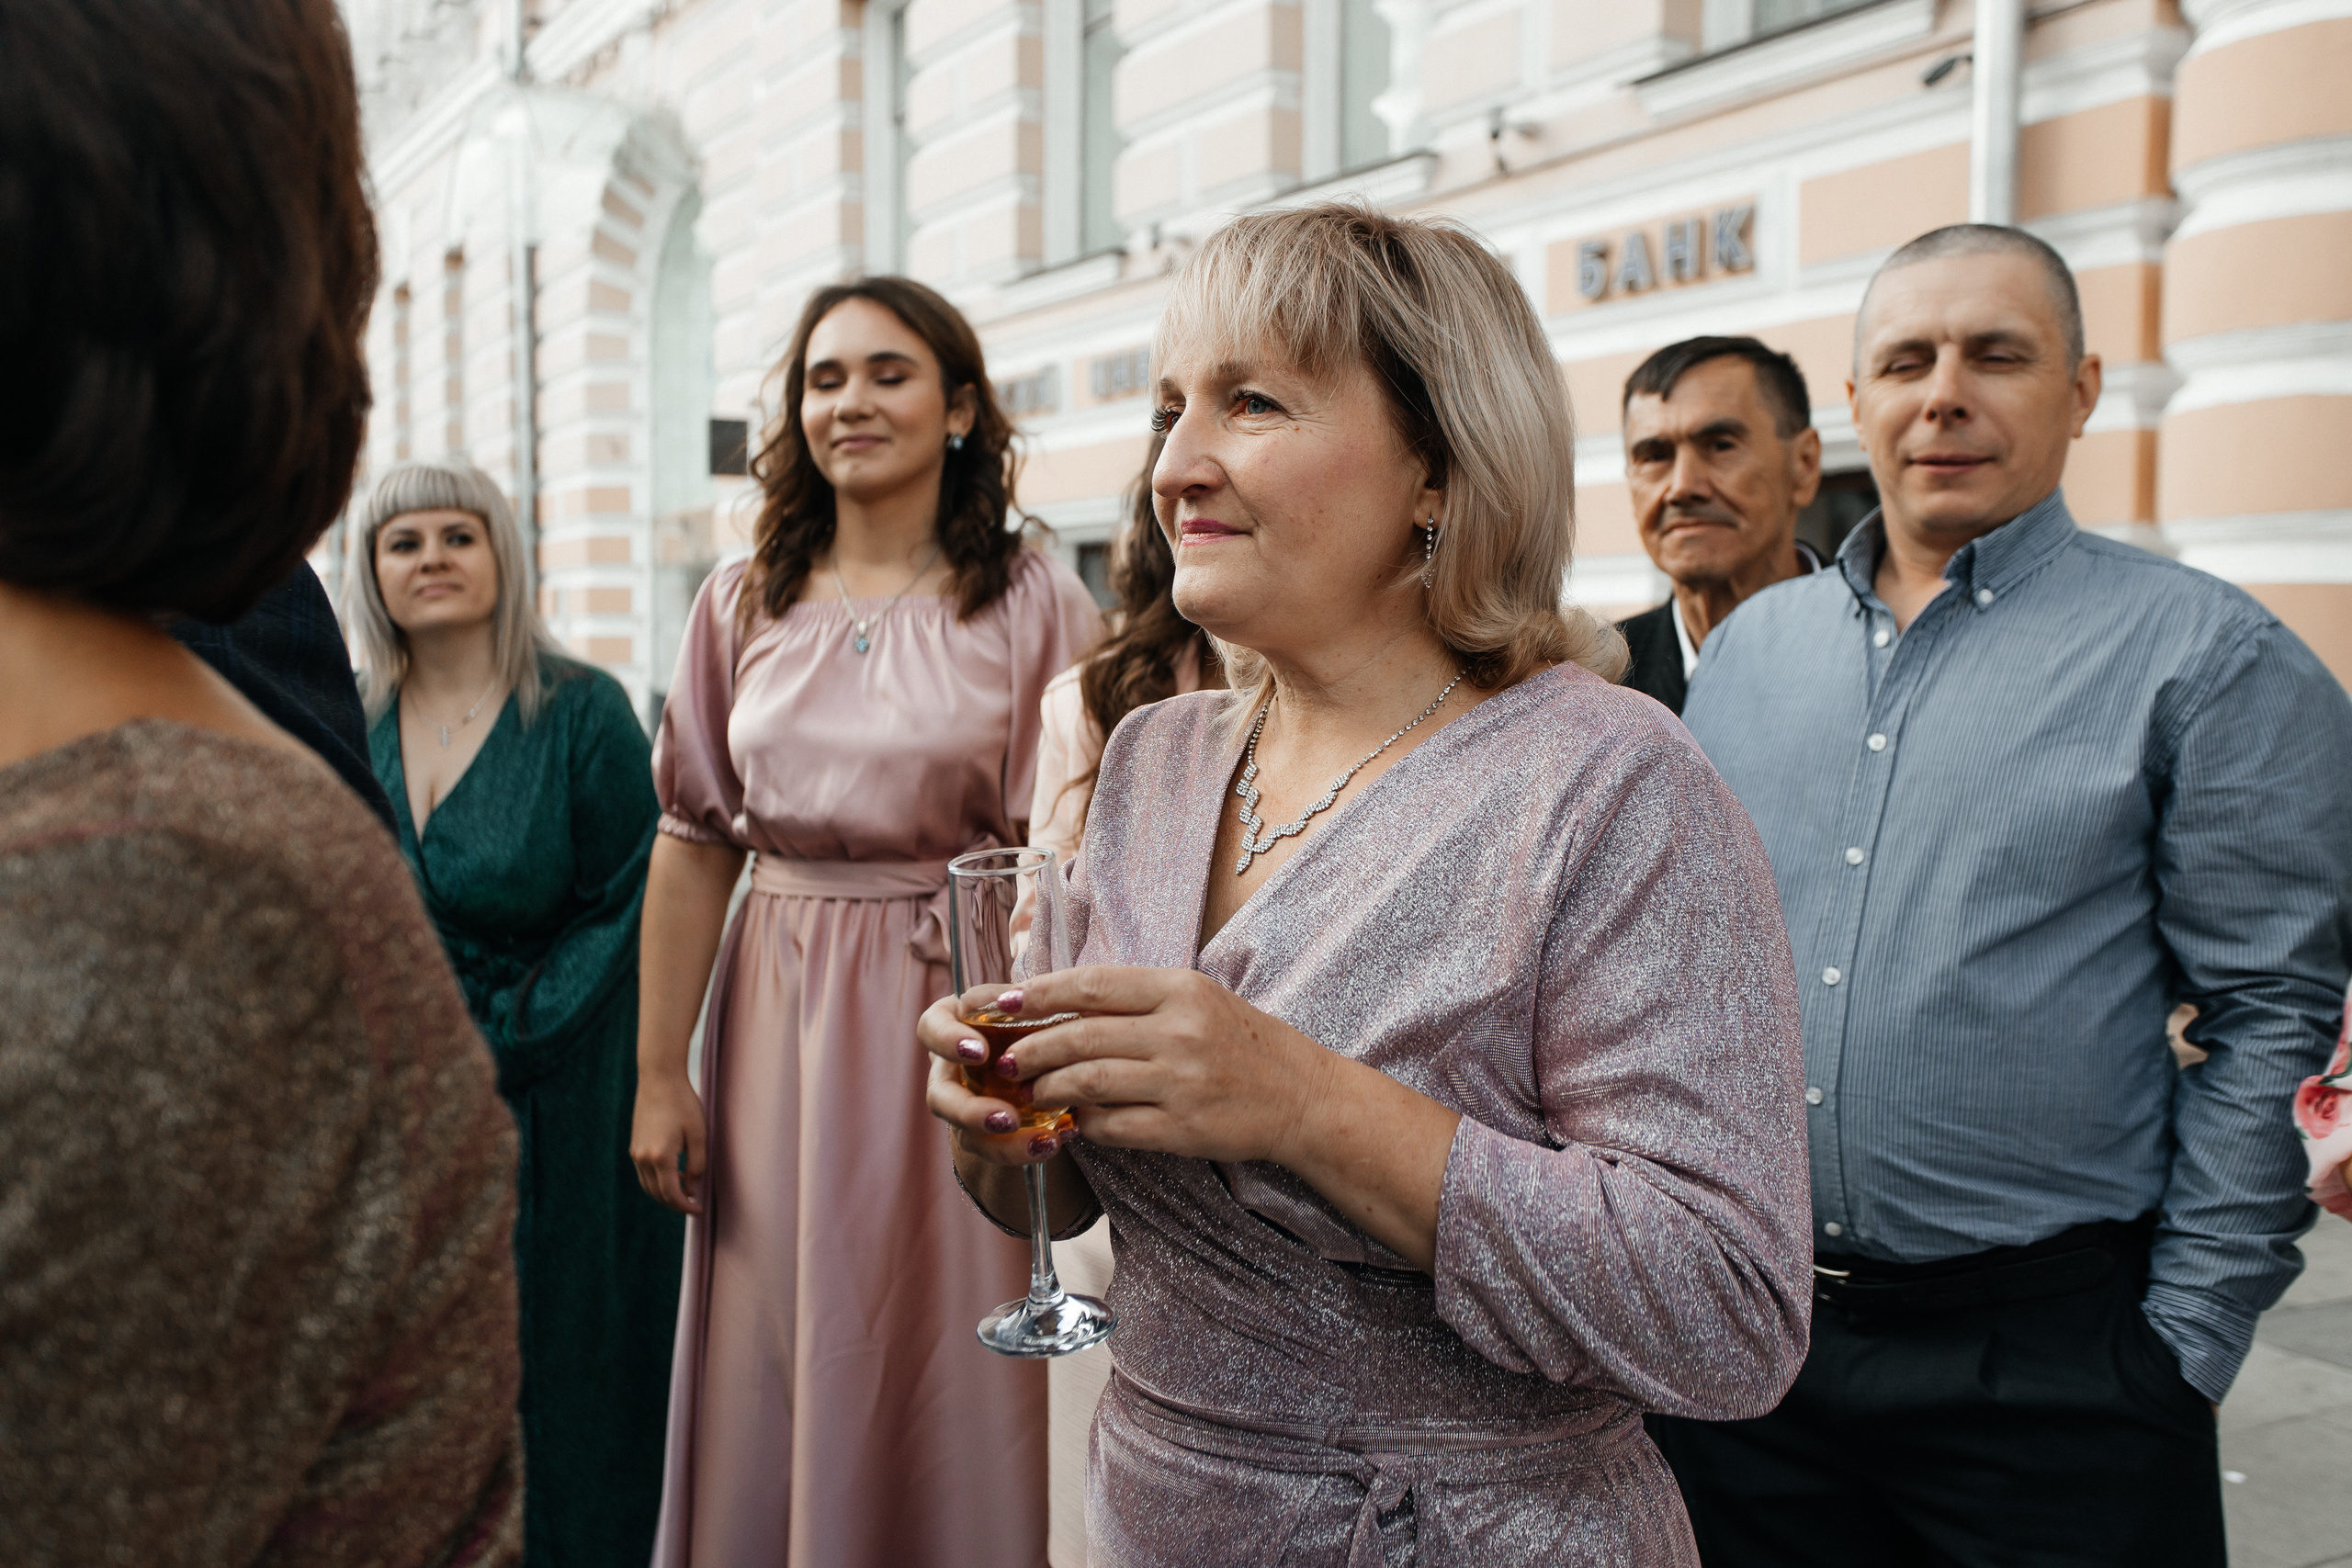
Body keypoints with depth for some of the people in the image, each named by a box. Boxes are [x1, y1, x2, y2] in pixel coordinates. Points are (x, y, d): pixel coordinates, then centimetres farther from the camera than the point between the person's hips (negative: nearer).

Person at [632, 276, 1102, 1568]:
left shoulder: (1032, 604, -3)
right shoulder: (744, 602, 6)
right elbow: (694, 842, 6)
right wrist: (658, 1072, 4)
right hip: (776, 1011, 3)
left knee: (943, 1379, 7)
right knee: (769, 1367, 12)